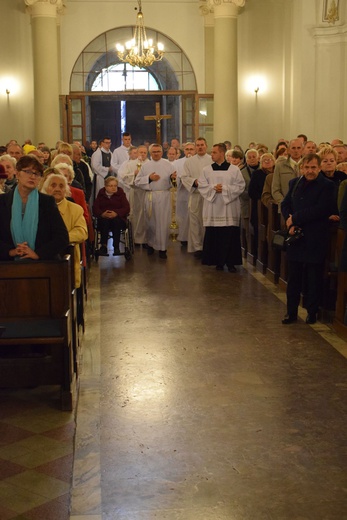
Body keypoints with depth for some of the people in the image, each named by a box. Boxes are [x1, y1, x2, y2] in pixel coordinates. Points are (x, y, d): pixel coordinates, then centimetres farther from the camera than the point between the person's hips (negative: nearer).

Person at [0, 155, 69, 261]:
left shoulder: (48, 202, 8)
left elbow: (63, 238, 2)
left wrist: (38, 253, -8)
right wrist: (10, 251, -10)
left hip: (42, 263, 0)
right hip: (10, 264, 1)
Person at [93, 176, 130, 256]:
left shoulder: (120, 194, 8)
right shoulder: (101, 194, 12)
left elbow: (127, 208, -5)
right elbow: (95, 208, 0)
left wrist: (116, 213, -23)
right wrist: (102, 214, -22)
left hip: (118, 218, -1)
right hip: (103, 218, 1)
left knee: (116, 221, -34)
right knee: (104, 221, -33)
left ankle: (116, 247, -33)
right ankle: (103, 246, -35)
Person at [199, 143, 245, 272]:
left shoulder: (234, 170, 2)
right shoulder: (207, 170, 8)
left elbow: (240, 186, -3)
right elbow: (202, 186, 3)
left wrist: (225, 189, -13)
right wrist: (213, 188, -14)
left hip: (229, 209, -2)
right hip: (213, 209, 2)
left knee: (230, 237, -1)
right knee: (214, 236, 2)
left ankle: (231, 262, 7)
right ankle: (218, 262, 13)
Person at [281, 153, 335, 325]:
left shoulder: (327, 186, -8)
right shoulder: (294, 183, 10)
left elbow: (321, 210, -18)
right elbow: (285, 204, 9)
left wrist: (295, 218, -15)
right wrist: (290, 225, -8)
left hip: (315, 240, -4)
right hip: (296, 237, 4)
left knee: (314, 277, 6)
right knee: (293, 277, 9)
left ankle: (312, 312, 18)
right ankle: (291, 312, 18)